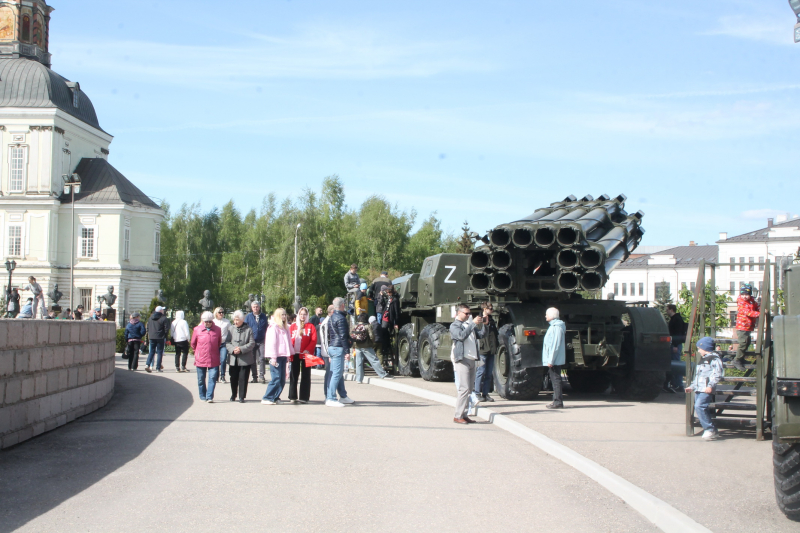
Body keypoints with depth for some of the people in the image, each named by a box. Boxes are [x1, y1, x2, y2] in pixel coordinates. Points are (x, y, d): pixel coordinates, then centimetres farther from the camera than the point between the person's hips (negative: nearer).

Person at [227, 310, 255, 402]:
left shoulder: (248, 330, -1)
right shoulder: (231, 329, 7)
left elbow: (252, 343, -6)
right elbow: (227, 343, 3)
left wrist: (241, 349, -17)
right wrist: (233, 349, -15)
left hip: (245, 359, -3)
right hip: (233, 359, 3)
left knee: (243, 378, -2)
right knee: (233, 378, 11)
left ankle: (242, 397, 6)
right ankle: (233, 395, 28)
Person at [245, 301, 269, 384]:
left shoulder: (263, 316, 10)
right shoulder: (248, 316, 7)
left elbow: (266, 328, 15)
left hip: (261, 341, 0)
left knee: (261, 359, -11)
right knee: (253, 360, 4)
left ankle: (261, 376, -13)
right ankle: (255, 377, 10)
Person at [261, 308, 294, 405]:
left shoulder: (285, 328, 19)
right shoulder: (273, 327, -6)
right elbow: (271, 342, -11)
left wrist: (289, 355, 11)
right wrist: (273, 357, -15)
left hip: (283, 356, 8)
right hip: (276, 356, -8)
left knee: (282, 380, 5)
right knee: (276, 379, -11)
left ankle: (275, 398, 13)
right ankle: (266, 398, -6)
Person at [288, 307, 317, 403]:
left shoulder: (310, 326, 5)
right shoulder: (293, 326, 11)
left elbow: (314, 340, -2)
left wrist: (308, 350, -15)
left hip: (306, 354, -2)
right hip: (295, 354, 2)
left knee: (305, 376, 0)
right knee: (293, 375, 5)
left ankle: (304, 397, 2)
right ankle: (293, 396, 12)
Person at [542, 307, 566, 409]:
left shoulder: (557, 327, -15)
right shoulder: (553, 326, 17)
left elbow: (555, 345, -20)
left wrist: (551, 360, -21)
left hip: (554, 360, -10)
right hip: (552, 360, 10)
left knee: (556, 380, -8)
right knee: (555, 380, 12)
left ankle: (558, 402, -7)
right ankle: (557, 401, 16)